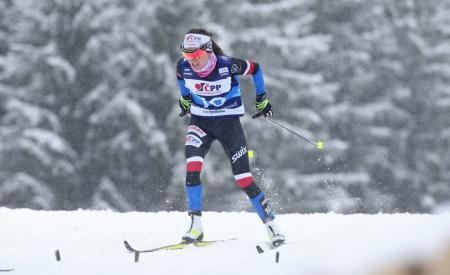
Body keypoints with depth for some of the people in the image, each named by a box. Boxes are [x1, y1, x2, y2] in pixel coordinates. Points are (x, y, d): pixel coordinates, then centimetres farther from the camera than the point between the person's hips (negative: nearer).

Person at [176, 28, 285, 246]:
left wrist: (262, 98, 4)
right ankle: (195, 225, -14)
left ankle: (270, 223, 9)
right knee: (192, 167, -22)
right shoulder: (183, 67, -14)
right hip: (200, 121, 2)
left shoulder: (227, 65, -23)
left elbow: (255, 69, -4)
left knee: (243, 178, -6)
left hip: (228, 122, -2)